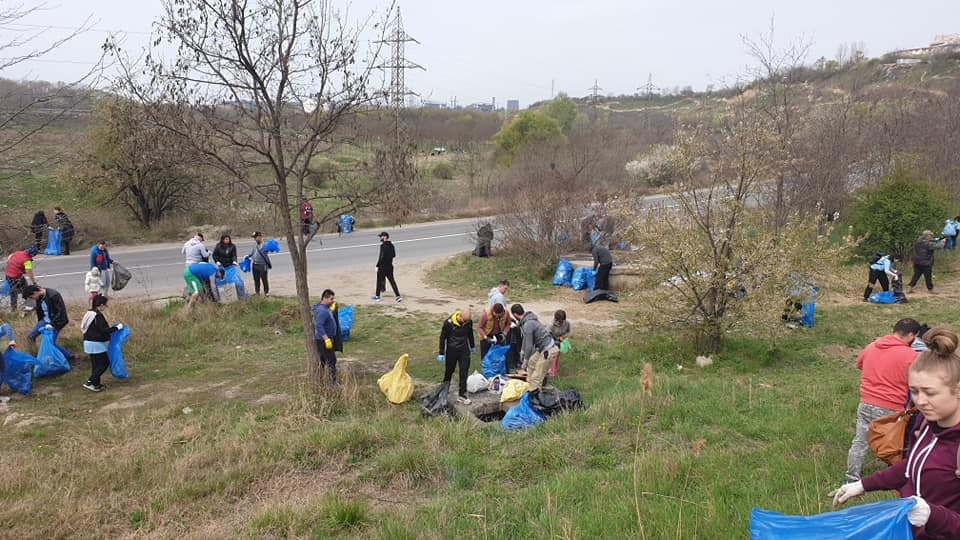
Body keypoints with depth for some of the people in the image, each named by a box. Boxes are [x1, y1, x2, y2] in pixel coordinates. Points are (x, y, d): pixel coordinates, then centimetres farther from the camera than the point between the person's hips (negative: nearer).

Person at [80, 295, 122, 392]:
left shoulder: (90, 313, 10)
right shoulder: (98, 316, -20)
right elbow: (103, 330, -22)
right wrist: (117, 328, -15)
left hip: (89, 343, 10)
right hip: (96, 344, -10)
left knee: (96, 364, 15)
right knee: (104, 363, -2)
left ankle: (96, 384, 20)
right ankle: (90, 382, -6)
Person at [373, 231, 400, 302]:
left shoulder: (383, 246, -18)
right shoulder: (391, 245, 7)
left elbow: (381, 257, -22)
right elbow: (394, 255, 15)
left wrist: (377, 266, -17)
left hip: (383, 266, -7)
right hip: (390, 266, 7)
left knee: (379, 281, 7)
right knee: (392, 281, 10)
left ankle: (377, 296, 17)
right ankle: (398, 296, 5)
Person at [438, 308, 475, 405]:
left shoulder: (469, 322, -8)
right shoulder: (449, 323, -21)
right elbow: (443, 337, -11)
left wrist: (472, 346, 23)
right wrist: (441, 353, -8)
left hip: (464, 350, 3)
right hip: (452, 351, -3)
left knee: (464, 372, -3)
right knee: (449, 371, 13)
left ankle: (461, 395, 4)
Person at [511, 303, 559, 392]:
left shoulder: (528, 325, -24)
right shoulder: (528, 319, 8)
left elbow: (529, 346, -21)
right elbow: (525, 337, 22)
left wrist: (525, 361, -10)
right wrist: (522, 351, 29)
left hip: (549, 351, -10)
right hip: (543, 348, 10)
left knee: (537, 376, -5)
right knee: (531, 362, 23)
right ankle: (529, 384, 33)